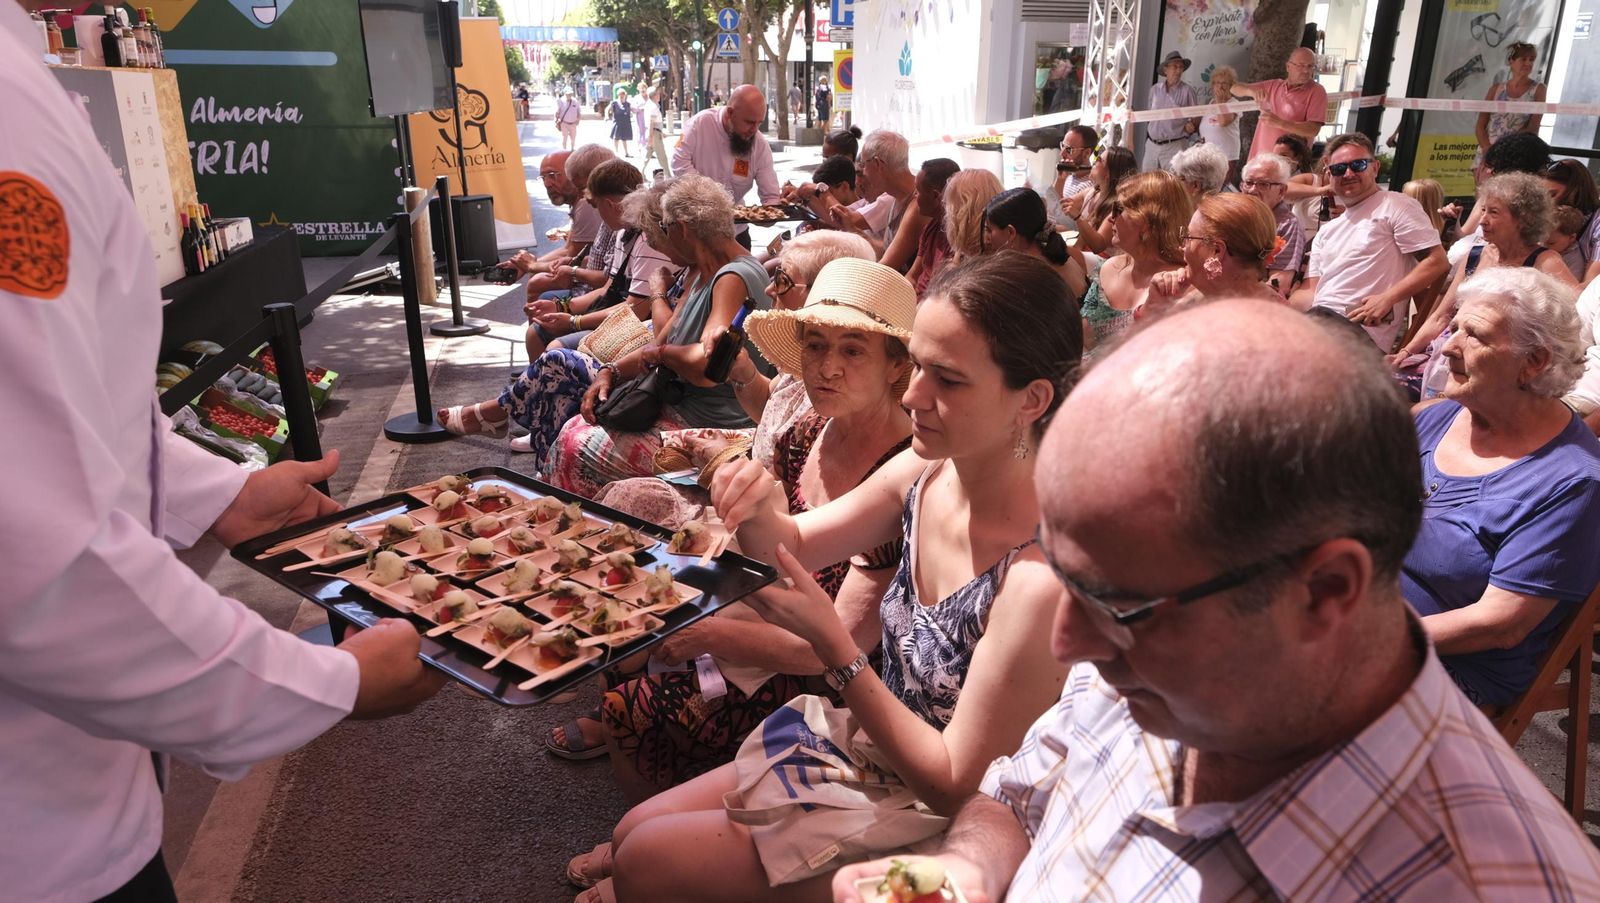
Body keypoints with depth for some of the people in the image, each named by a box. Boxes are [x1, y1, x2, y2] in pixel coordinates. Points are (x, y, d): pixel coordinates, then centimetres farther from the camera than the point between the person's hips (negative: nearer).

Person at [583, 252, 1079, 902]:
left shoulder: (1042, 577, -32)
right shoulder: (923, 472, -12)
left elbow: (959, 784, -23)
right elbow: (793, 544, 5)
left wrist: (832, 644, -26)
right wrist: (759, 510, -18)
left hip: (934, 822, -6)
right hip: (870, 747, 6)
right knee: (633, 832, 8)